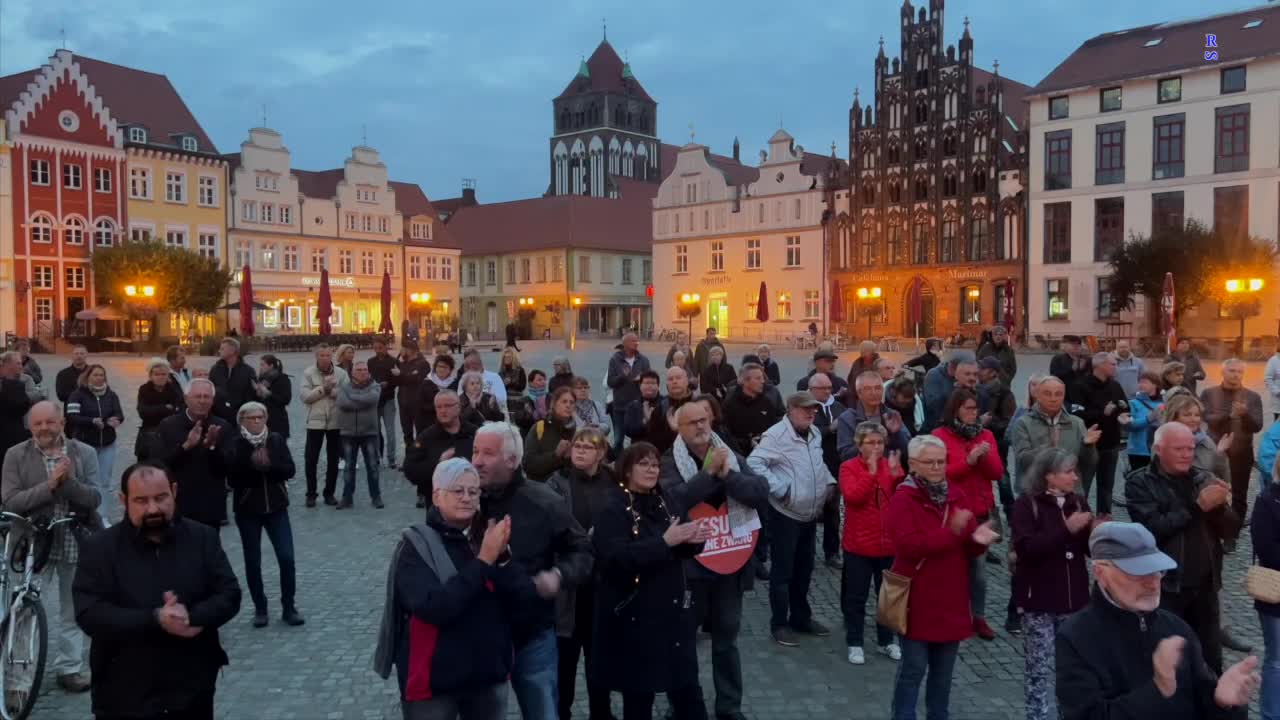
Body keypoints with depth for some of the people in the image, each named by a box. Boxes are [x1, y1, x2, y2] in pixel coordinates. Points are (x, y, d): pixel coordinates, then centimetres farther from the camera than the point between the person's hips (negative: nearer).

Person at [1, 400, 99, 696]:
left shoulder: (85, 453, -1)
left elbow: (94, 499, -8)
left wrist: (68, 481, -24)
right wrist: (49, 485, -23)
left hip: (75, 543, 2)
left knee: (72, 610, 14)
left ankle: (69, 668, 29)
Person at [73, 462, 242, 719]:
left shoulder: (203, 538, 0)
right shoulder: (98, 547, -5)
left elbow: (229, 596, -3)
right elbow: (89, 614, -14)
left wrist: (192, 618, -22)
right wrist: (156, 620, -24)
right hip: (124, 699, -2)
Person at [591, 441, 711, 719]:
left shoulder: (667, 503, 6)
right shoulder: (613, 510, -10)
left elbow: (681, 549, 12)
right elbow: (614, 558, -24)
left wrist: (693, 540, -11)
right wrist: (664, 541, -29)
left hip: (674, 609, 5)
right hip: (634, 615, -5)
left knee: (687, 684, 9)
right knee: (639, 691, 7)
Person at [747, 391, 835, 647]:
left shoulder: (815, 433, 10)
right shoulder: (776, 434, -17)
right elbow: (754, 463, -24)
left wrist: (829, 482, 10)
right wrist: (779, 488, -25)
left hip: (810, 515, 8)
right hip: (785, 514, -8)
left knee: (804, 569, 18)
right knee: (783, 571, 0)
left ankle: (801, 617, 32)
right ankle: (779, 624, 11)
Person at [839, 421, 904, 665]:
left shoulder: (891, 464, 3)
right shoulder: (848, 467, -7)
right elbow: (852, 497, -22)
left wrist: (897, 475, -20)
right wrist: (871, 472, -26)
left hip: (889, 543, 4)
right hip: (859, 544, -3)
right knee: (856, 597, 6)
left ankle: (886, 640, 30)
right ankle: (854, 643, 18)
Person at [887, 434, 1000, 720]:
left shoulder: (956, 496, 7)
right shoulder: (903, 500, -13)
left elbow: (968, 549, 9)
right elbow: (909, 546, -24)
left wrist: (977, 539, -15)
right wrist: (951, 532, -28)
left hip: (951, 600, 6)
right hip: (916, 601, -6)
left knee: (943, 670, 17)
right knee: (913, 669, 2)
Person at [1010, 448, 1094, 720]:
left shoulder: (1078, 502, 6)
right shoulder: (1026, 504, -9)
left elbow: (1090, 549, 9)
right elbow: (1025, 548, -21)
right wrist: (1066, 529, -25)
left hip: (1073, 598, 4)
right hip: (1038, 600, -4)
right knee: (1040, 670, 1)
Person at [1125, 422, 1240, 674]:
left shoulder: (1204, 479, 6)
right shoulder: (1139, 483, -7)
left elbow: (1231, 530, 5)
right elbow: (1153, 529, -20)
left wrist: (1219, 506, -15)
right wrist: (1197, 506, -22)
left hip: (1205, 587, 5)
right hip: (1164, 588, -5)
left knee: (1211, 659, 17)